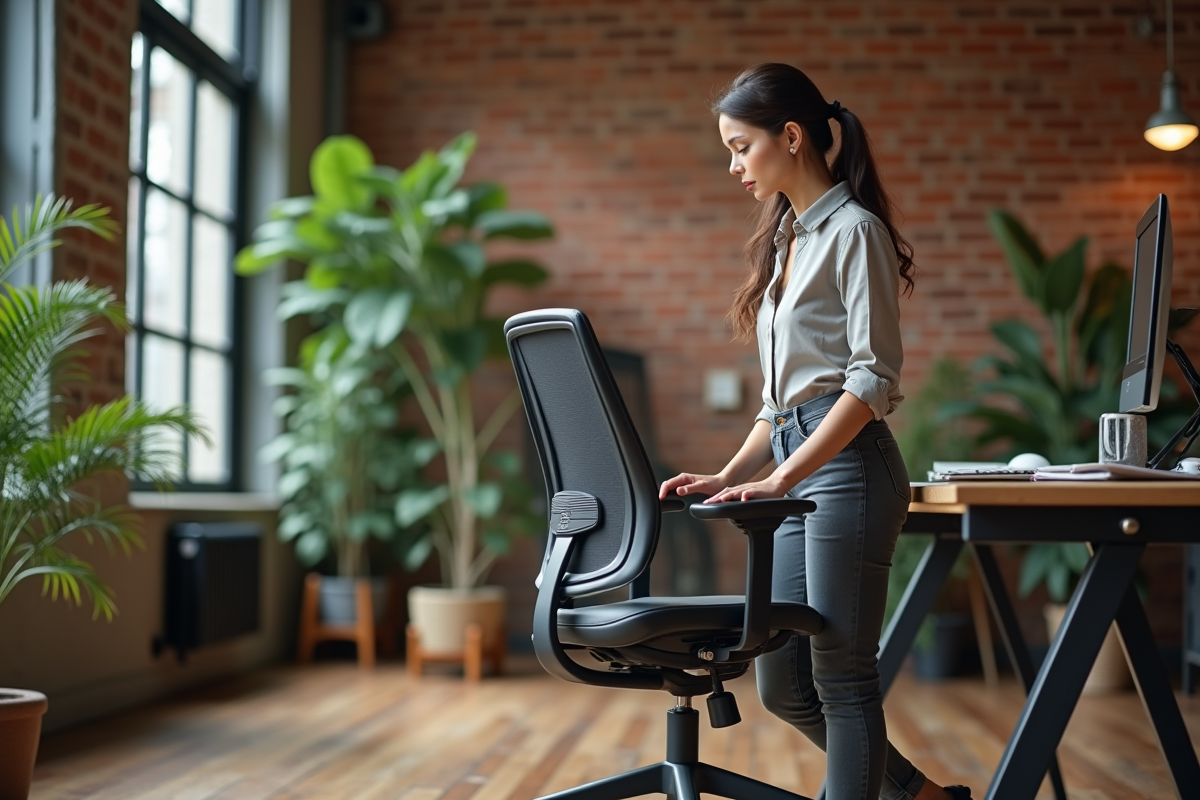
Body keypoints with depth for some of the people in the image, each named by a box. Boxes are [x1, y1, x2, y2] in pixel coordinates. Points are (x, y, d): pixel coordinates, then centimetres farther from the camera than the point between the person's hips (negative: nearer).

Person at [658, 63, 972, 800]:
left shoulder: (855, 230, -7)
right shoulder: (788, 239, 19)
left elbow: (873, 377, -16)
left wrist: (784, 477, -21)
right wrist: (733, 474, 10)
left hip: (848, 468, -9)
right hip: (799, 470, 9)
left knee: (842, 681, -4)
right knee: (783, 686, 10)